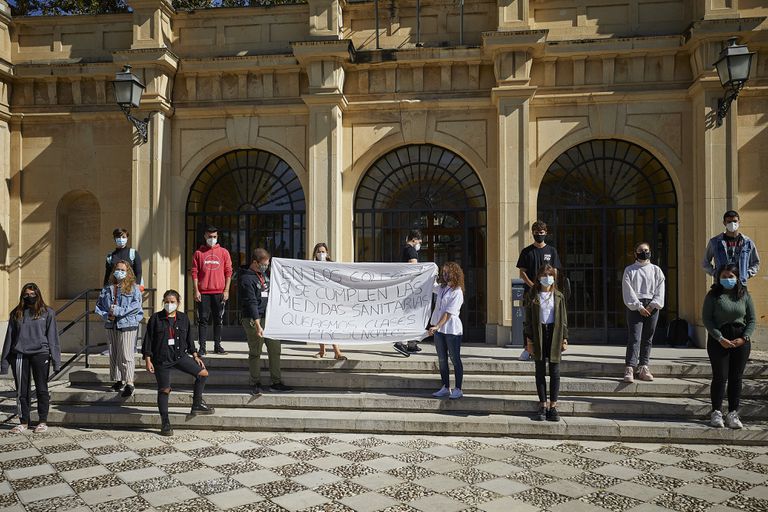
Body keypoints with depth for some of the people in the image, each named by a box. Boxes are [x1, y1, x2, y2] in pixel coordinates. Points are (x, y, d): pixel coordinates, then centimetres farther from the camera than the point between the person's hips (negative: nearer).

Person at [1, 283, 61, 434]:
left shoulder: (47, 313, 5)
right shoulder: (16, 314, 11)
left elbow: (52, 337, 3)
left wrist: (56, 359, -3)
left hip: (40, 354, -2)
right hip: (19, 355, 2)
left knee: (41, 389, 2)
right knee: (22, 390, 7)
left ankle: (43, 421, 12)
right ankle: (23, 422, 18)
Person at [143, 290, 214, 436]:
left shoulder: (183, 318, 5)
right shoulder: (156, 318, -6)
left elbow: (189, 339, 13)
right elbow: (148, 340, -4)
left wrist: (195, 355, 10)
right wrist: (147, 360, -8)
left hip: (180, 356, 4)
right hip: (161, 359, -4)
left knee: (203, 373, -4)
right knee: (164, 390, 2)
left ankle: (197, 405, 11)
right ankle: (165, 424, 14)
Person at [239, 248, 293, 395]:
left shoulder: (264, 273, 12)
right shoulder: (246, 279, -13)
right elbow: (251, 303, -20)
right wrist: (257, 325, -25)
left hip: (269, 318, 8)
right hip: (254, 320, -8)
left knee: (275, 350, 9)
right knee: (255, 353, 2)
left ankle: (276, 383, 17)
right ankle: (255, 384, 14)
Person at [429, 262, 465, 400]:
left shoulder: (457, 292, -11)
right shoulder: (441, 288, 10)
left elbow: (449, 313, -19)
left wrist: (437, 326, -25)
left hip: (452, 329, -7)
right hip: (438, 328, 7)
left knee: (455, 359, 1)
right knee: (442, 360, 11)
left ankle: (458, 389, 9)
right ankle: (445, 388, 20)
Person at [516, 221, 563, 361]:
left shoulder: (551, 251, 10)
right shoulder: (526, 251, 8)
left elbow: (554, 273, 7)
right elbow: (522, 272, 3)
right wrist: (532, 285, -12)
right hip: (530, 291, 0)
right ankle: (528, 349, 3)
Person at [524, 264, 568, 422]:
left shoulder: (558, 297, 6)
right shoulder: (533, 297, 3)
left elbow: (563, 319, 6)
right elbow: (528, 319, 1)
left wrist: (564, 338, 1)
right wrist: (529, 340, -4)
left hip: (554, 334, 0)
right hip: (539, 335, 0)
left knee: (555, 372, 2)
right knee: (540, 372, 5)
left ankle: (553, 406, 11)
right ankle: (543, 406, 13)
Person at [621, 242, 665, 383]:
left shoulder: (656, 270, 13)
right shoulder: (629, 270, 6)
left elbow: (660, 291, 5)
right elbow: (628, 291, -2)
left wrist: (652, 305, -9)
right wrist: (639, 306, -12)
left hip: (652, 306, 3)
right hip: (635, 306, -3)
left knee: (648, 338, 5)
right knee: (634, 338, -11)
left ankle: (643, 368, 12)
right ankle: (629, 369, -15)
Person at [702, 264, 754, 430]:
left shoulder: (745, 295, 7)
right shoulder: (713, 295, -1)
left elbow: (751, 320, 8)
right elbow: (707, 319, -5)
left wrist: (744, 338, -6)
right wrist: (720, 339, -13)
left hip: (741, 340, 3)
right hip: (719, 340, -3)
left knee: (736, 378, 5)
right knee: (720, 377, -2)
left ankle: (733, 414, 12)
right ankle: (716, 413, 7)